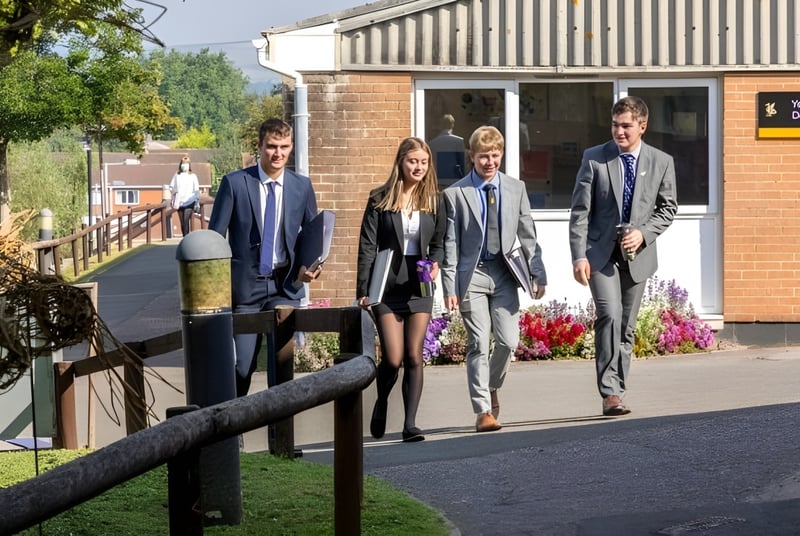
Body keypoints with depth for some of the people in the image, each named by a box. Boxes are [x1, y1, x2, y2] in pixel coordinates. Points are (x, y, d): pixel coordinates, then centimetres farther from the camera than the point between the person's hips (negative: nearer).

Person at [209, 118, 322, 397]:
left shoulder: (302, 185, 4)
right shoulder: (235, 183, -4)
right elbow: (215, 237, -2)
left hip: (285, 285, 1)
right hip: (245, 284, -1)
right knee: (241, 366, 3)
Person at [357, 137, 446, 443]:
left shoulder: (434, 201, 8)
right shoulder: (380, 200, -1)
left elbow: (439, 243, 14)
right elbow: (367, 246, -3)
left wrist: (436, 263, -9)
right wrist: (363, 289, -9)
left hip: (419, 288, 2)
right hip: (387, 288, -2)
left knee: (414, 357, -2)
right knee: (393, 359, -6)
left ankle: (410, 425, 1)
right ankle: (381, 403, 25)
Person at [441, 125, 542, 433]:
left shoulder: (515, 188, 8)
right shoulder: (455, 194, -1)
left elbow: (527, 234, 11)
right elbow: (450, 243, -2)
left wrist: (537, 273, 6)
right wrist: (449, 287, -7)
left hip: (505, 273, 3)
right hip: (472, 274, -2)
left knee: (508, 341, -4)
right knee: (478, 344, -4)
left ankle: (491, 387, 24)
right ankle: (483, 410, 1)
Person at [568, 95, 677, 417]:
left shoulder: (661, 162, 2)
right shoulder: (594, 159, -3)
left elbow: (668, 207, 10)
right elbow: (580, 211, -4)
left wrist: (644, 233, -9)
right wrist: (579, 256, -12)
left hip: (637, 255, 3)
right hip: (600, 253, -3)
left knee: (626, 327, 7)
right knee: (609, 315, -20)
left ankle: (616, 394, 17)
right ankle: (610, 394, -20)